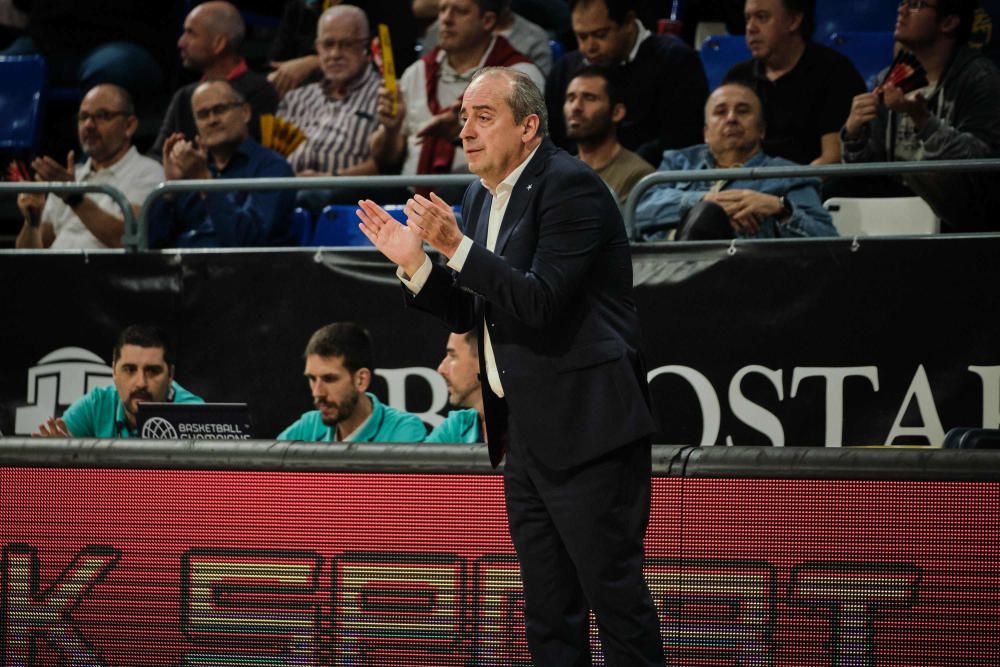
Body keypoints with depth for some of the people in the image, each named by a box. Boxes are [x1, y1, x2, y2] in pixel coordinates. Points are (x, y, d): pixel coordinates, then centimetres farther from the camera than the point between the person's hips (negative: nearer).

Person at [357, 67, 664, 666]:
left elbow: (541, 303, -23)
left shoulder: (570, 186, -14)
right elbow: (466, 314, 16)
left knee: (615, 592, -6)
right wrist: (414, 262, 1)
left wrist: (457, 247, -25)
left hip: (586, 423, -9)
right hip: (524, 431, 9)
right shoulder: (482, 198, 14)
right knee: (548, 613, 12)